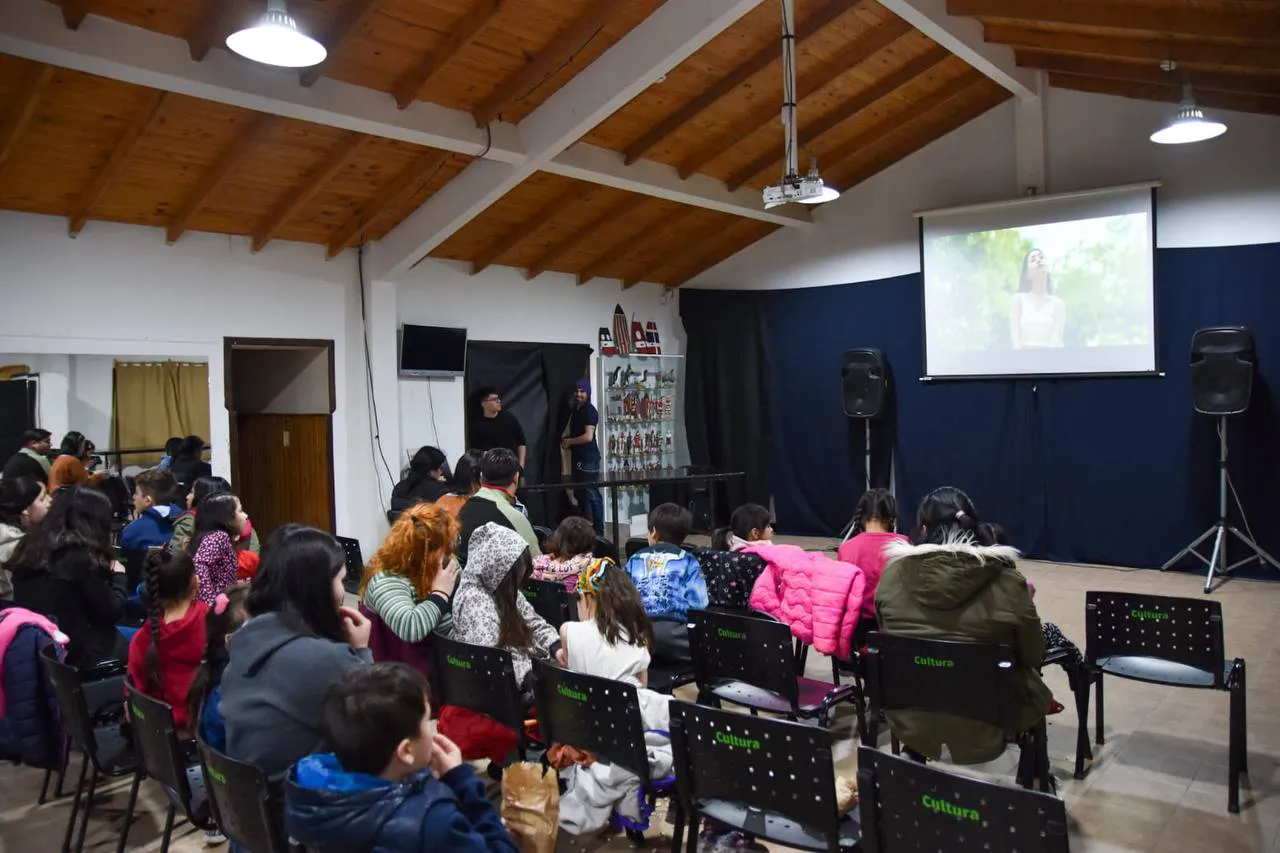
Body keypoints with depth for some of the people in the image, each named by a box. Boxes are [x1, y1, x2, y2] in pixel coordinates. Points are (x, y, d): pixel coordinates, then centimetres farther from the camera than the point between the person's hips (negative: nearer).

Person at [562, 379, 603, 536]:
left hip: (589, 459, -10)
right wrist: (566, 441, 9)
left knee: (592, 495, -7)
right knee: (580, 494, 15)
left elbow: (588, 436, -20)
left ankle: (598, 532, -4)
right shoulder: (576, 410, 16)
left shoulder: (589, 411, -11)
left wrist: (569, 441, -8)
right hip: (578, 459, 10)